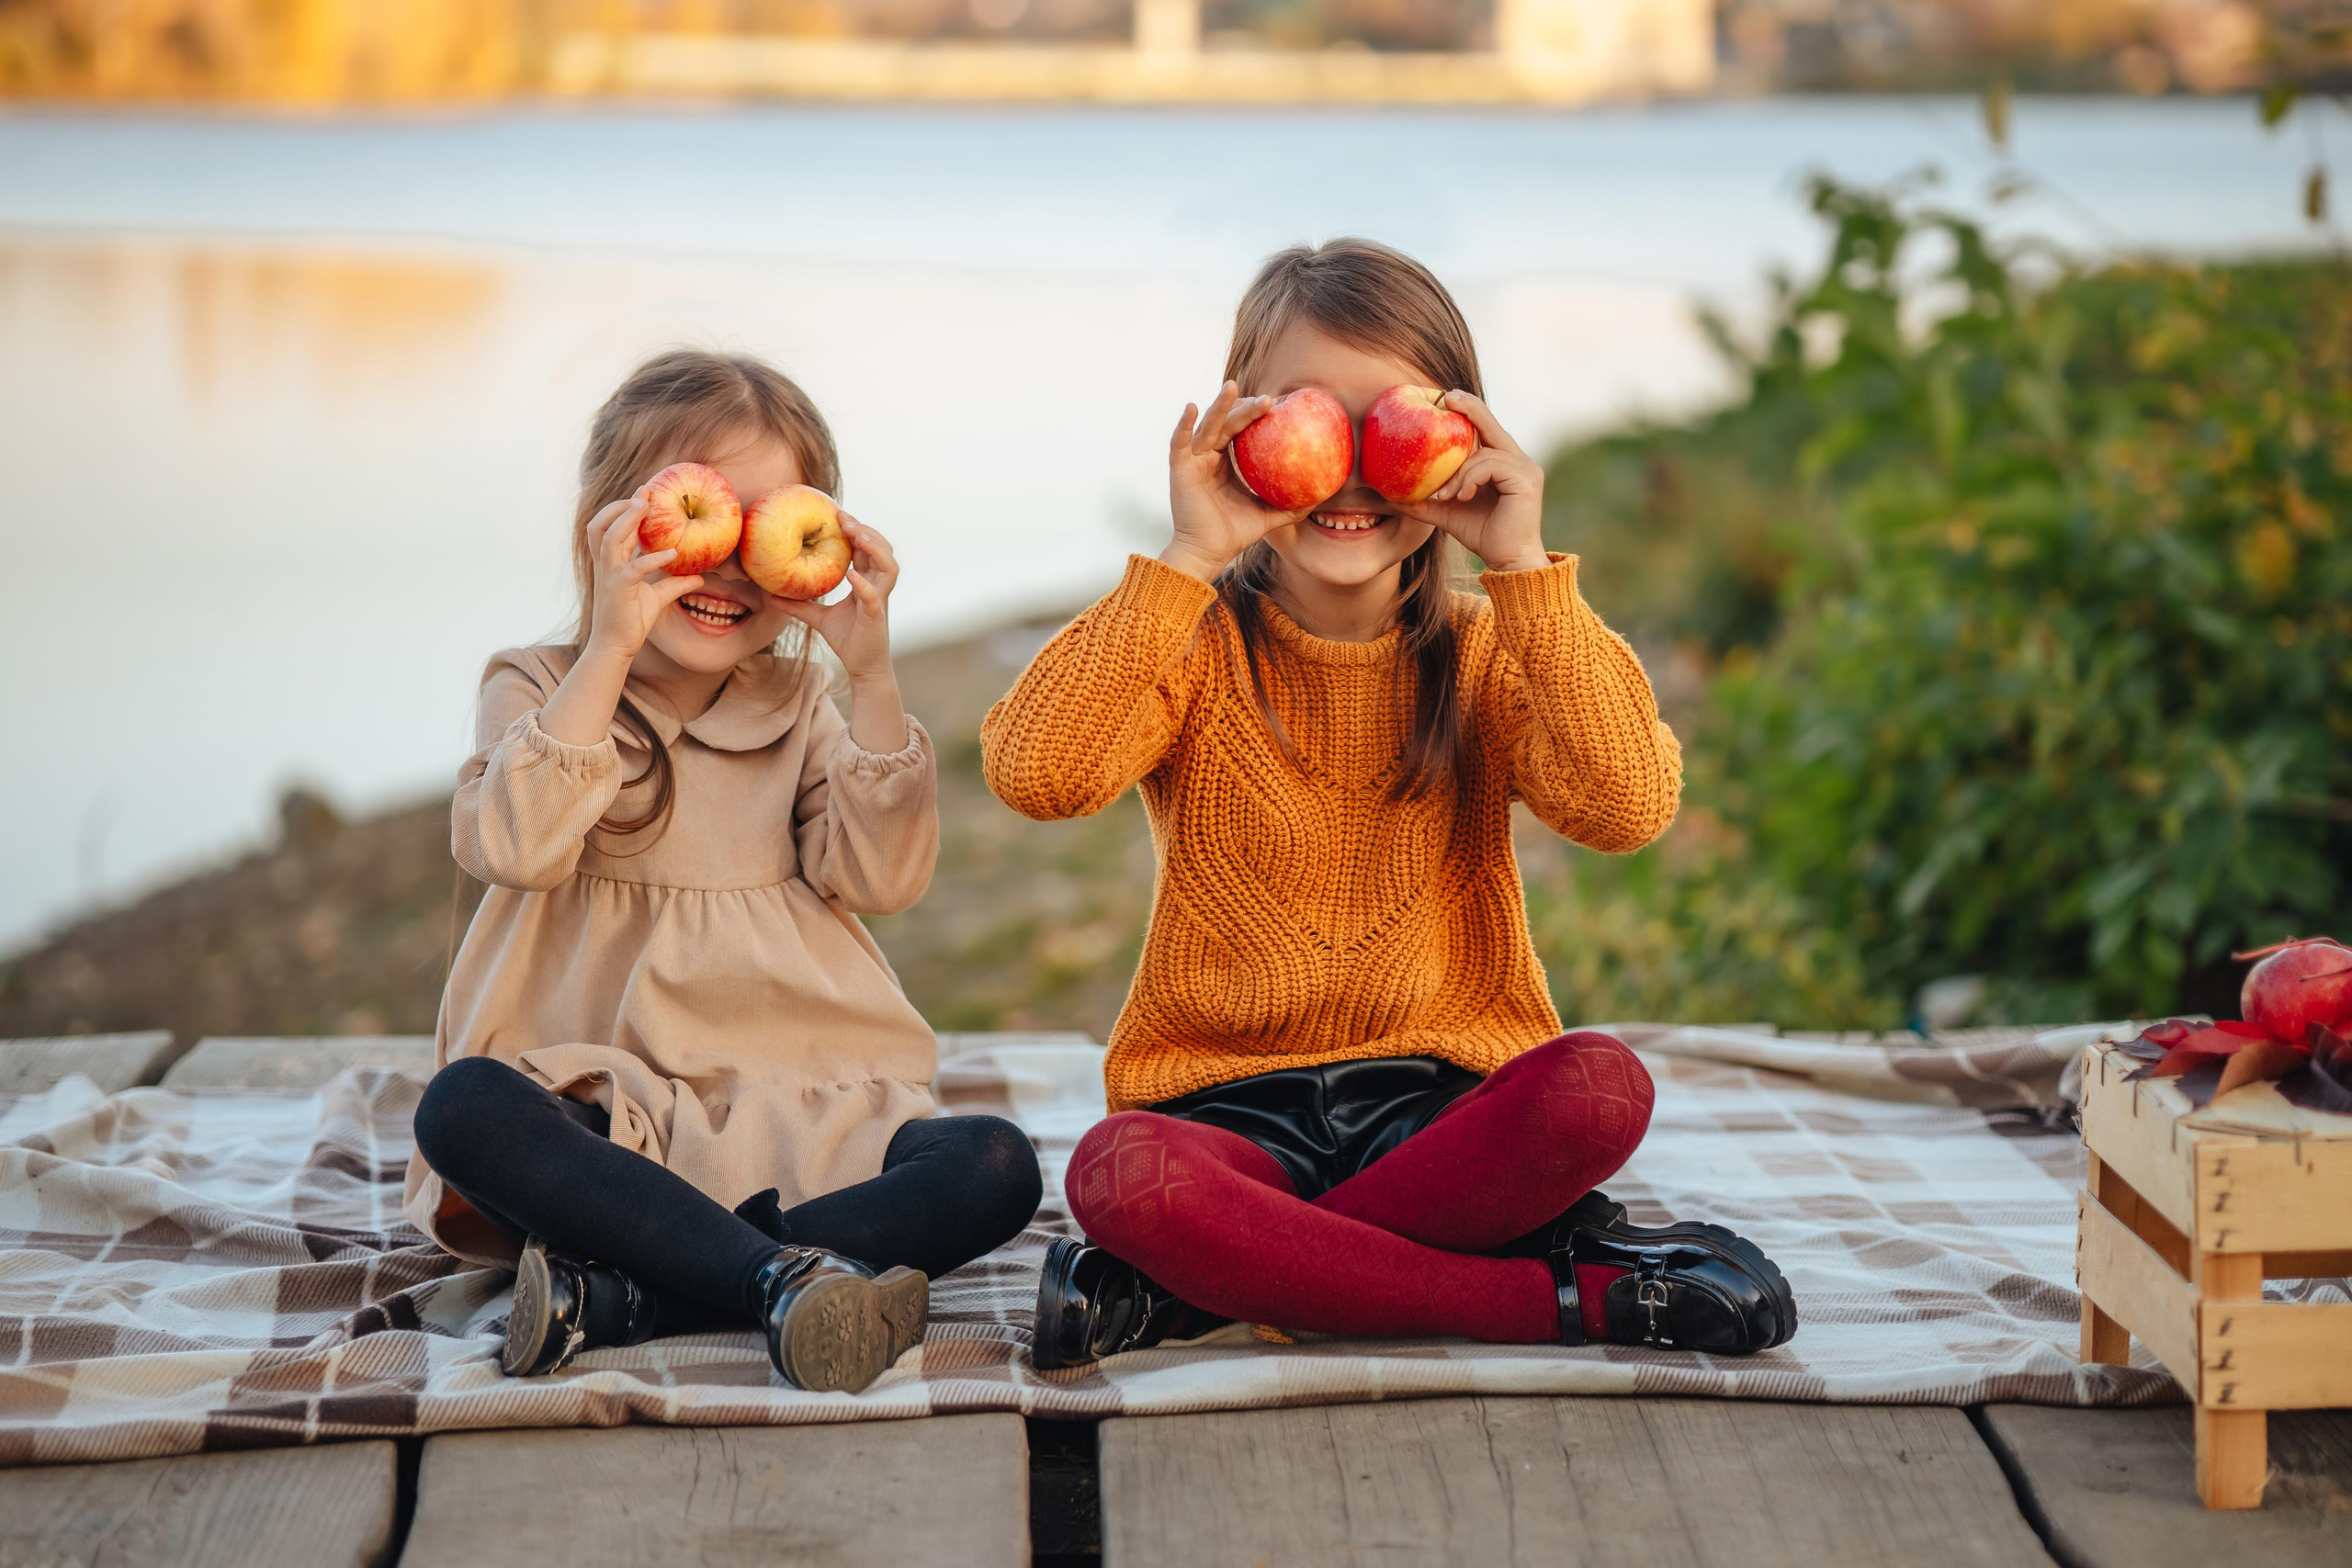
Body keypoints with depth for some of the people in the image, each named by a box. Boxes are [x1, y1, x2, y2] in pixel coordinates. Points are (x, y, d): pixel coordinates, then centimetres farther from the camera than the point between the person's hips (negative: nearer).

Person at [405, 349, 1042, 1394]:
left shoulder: (797, 706, 15)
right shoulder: (541, 690, 7)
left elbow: (882, 878, 1)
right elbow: (513, 847, -14)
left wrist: (873, 680, -7)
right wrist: (610, 651, -18)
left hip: (800, 1119, 3)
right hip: (600, 1119, -3)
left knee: (994, 1169, -24)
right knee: (463, 1107, -34)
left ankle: (619, 1296, -32)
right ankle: (790, 1276, -39)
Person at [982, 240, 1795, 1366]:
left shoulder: (1486, 653, 6)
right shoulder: (1196, 647, 2)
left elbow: (1626, 808, -15)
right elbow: (1035, 776, -20)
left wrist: (1524, 567, -15)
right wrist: (1186, 561, -19)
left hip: (1441, 1100, 2)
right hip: (1228, 1098, -1)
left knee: (1601, 1088, -31)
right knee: (1118, 1172, -35)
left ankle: (1200, 1288, -22)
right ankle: (1561, 1296, -26)